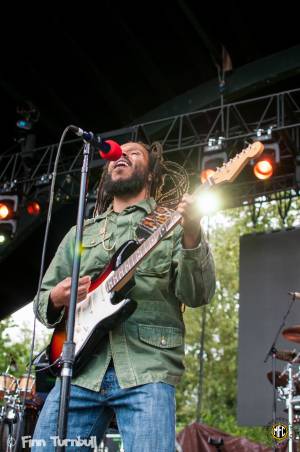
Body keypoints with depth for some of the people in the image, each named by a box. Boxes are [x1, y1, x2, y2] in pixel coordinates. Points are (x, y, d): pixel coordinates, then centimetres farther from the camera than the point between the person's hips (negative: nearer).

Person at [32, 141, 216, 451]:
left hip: (147, 368, -3)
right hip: (80, 367, 3)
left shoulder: (172, 222, 11)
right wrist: (56, 299, -2)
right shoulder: (80, 232, 22)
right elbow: (42, 300, 22)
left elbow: (197, 296, -2)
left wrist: (191, 237, -19)